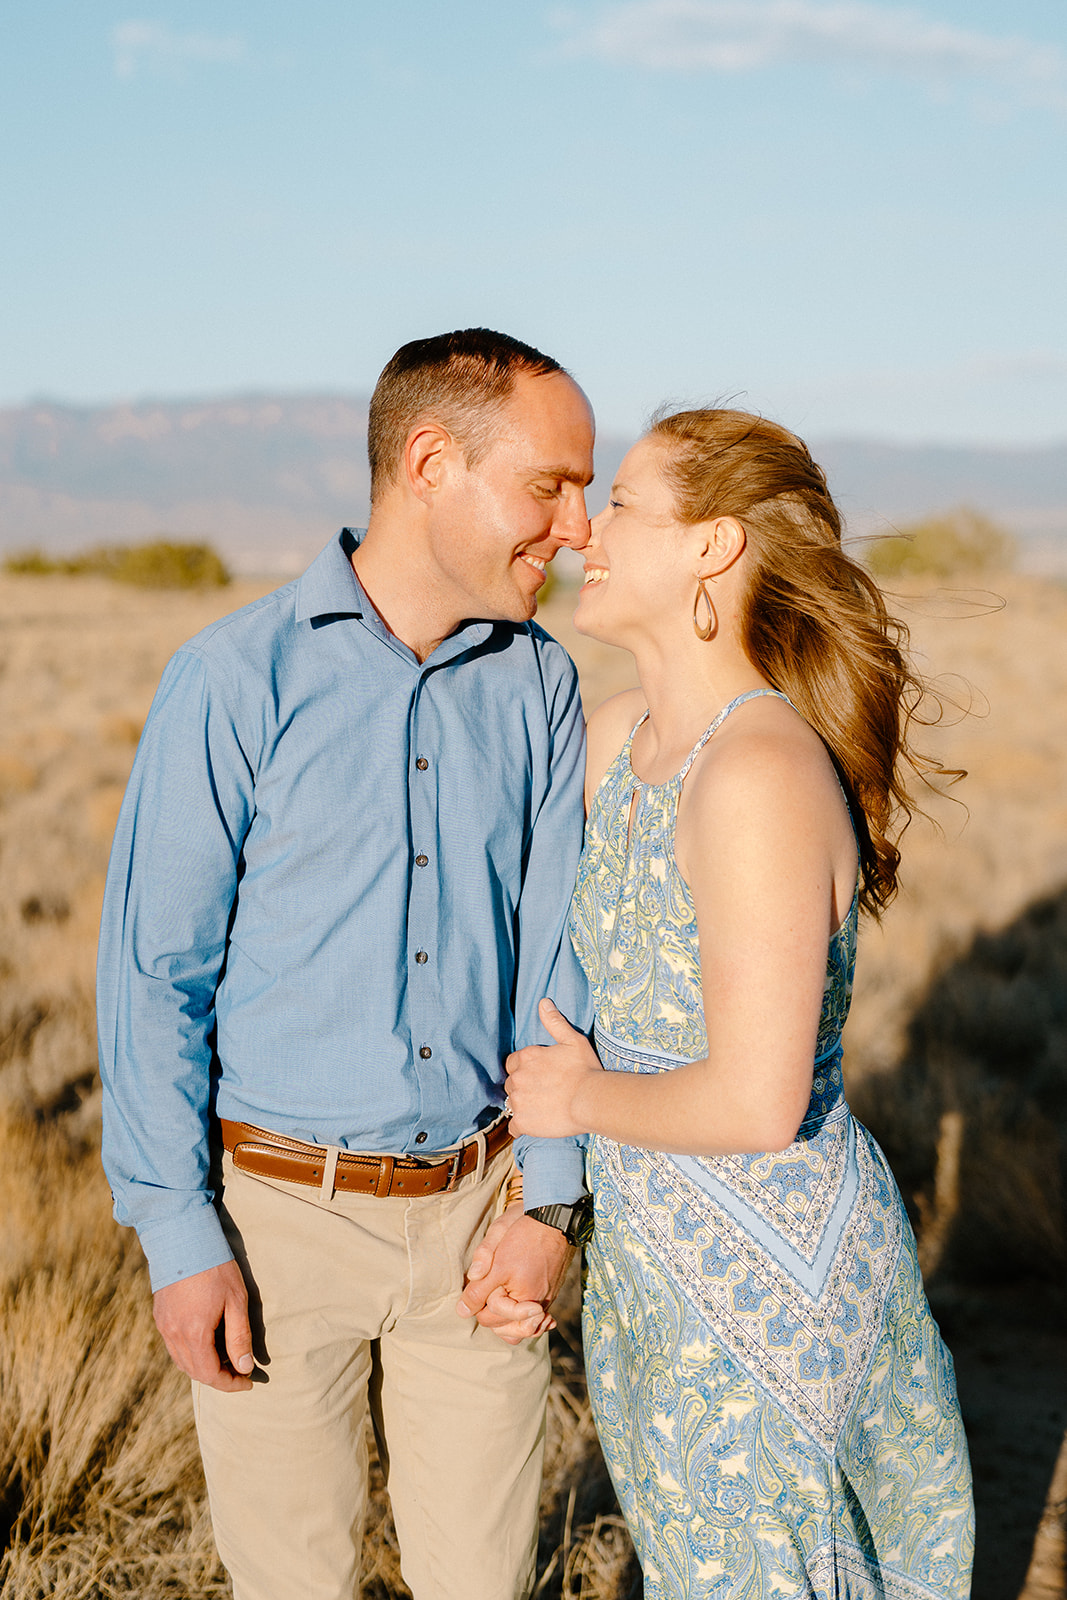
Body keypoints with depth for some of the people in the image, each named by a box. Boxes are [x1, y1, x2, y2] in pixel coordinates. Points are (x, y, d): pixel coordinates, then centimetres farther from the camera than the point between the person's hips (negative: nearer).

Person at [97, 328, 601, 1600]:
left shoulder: (539, 685, 1)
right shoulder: (236, 680, -10)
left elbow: (556, 957, 4)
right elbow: (152, 970, -8)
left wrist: (546, 1202, -1)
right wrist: (177, 1234, -10)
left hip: (473, 1202, 3)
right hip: (280, 1212, -3)